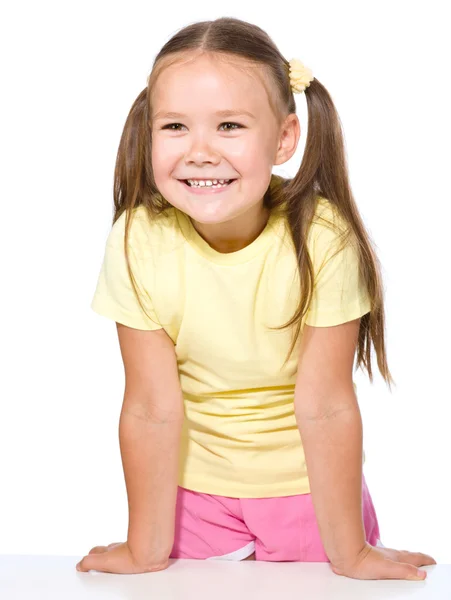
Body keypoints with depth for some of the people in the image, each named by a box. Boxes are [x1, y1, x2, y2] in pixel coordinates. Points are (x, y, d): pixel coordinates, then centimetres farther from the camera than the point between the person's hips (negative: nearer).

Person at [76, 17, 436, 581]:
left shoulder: (323, 237, -26)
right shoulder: (138, 241, -22)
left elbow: (325, 406, -21)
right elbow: (152, 410, -16)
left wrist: (349, 552, -14)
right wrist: (147, 549, -9)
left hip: (308, 483, -1)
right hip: (194, 484, 1)